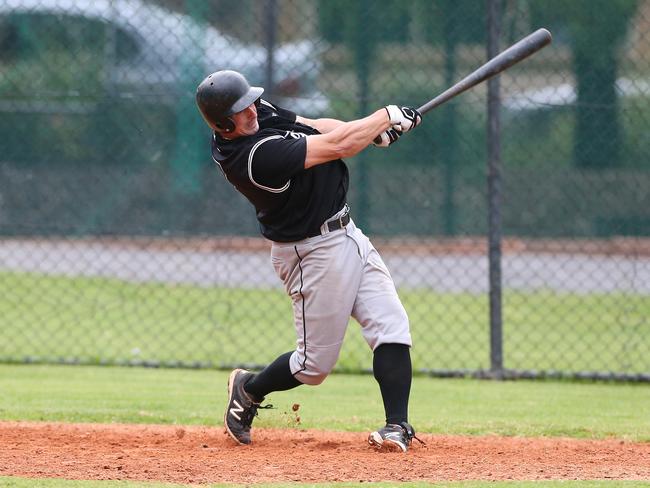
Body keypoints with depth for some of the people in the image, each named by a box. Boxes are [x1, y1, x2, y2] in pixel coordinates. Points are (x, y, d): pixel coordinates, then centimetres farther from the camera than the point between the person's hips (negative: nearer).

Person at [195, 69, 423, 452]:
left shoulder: (260, 115, -1)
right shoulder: (256, 155, -29)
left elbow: (318, 127, 7)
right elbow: (337, 146, -25)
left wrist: (374, 131, -10)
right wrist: (388, 115, -13)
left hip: (344, 233, 9)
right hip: (315, 254, -9)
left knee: (392, 328, -4)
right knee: (315, 364, 2)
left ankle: (398, 426, -8)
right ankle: (248, 390, 28)